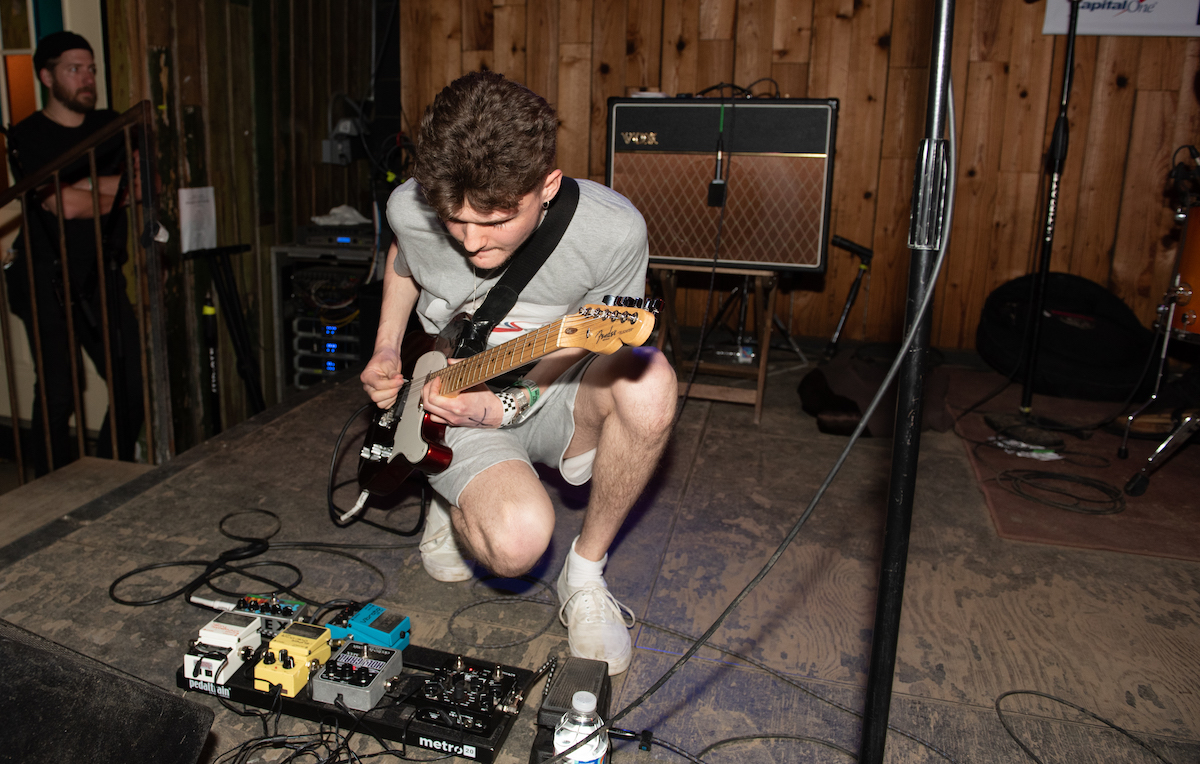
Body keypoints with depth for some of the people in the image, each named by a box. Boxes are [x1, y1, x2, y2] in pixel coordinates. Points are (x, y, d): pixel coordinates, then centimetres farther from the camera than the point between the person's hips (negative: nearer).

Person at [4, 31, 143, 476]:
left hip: (102, 277, 4)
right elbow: (65, 205, -16)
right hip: (48, 284, -4)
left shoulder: (110, 126, 11)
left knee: (134, 382, 0)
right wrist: (117, 192, -2)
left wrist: (89, 186, -14)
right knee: (57, 393, -2)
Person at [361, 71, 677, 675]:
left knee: (648, 381, -35)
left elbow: (583, 356, -11)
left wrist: (498, 408, -24)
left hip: (550, 399, 1)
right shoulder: (411, 207, -15)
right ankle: (454, 505, 11)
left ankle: (585, 576, -12)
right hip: (449, 403, 0)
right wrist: (386, 352, 1)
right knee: (517, 543, -30)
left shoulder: (613, 232, -24)